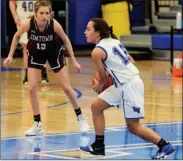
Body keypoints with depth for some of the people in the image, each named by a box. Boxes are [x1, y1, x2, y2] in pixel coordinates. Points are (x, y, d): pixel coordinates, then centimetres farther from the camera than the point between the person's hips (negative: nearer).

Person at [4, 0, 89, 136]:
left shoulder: (55, 24, -32)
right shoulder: (28, 23, -31)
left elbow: (66, 40, -13)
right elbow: (17, 36, -8)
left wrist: (74, 60, -10)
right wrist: (10, 55, -9)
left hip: (54, 53, -1)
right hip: (35, 54, 1)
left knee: (66, 87, 2)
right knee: (32, 88, -6)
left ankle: (81, 118, 21)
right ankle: (38, 125, 7)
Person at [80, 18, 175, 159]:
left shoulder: (97, 51, -12)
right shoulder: (113, 41, 12)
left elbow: (103, 78, -2)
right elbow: (131, 61, 17)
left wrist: (98, 86, 21)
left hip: (129, 86, -10)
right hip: (123, 85, 10)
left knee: (133, 127, -2)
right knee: (96, 107, 14)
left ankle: (165, 146, 5)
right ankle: (99, 146, 19)